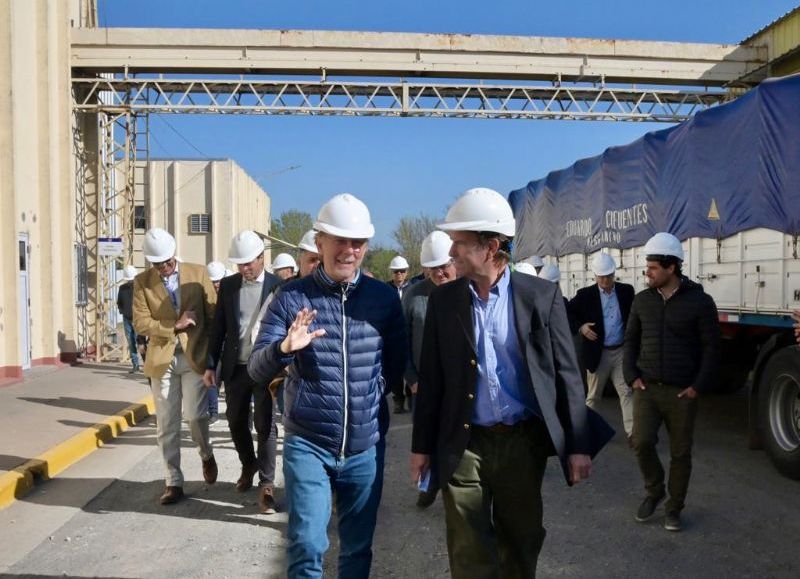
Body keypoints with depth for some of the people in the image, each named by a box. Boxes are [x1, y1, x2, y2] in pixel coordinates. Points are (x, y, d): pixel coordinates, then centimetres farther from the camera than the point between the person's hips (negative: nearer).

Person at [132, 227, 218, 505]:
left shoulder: (198, 273, 0)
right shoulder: (142, 282, 3)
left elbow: (214, 315, 1)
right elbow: (140, 323, -4)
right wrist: (174, 327, -15)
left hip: (195, 356, -1)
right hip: (162, 359, 2)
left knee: (195, 415, -8)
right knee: (166, 426, 5)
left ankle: (206, 455, 24)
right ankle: (174, 482, 17)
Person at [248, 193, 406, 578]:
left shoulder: (385, 298, 0)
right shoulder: (291, 297, -5)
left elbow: (397, 363, 12)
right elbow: (257, 370, -8)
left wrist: (372, 393, -2)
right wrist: (285, 348, -27)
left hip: (366, 446, 2)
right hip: (308, 444, -2)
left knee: (358, 547, 15)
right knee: (306, 545, -4)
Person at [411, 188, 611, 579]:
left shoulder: (542, 296, -5)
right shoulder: (443, 300, 0)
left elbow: (566, 373, -3)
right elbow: (431, 378, 4)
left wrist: (578, 445, -4)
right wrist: (422, 445, 6)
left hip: (523, 441, -1)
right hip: (463, 445, 1)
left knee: (521, 543, 16)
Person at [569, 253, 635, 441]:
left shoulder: (627, 291, 2)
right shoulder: (585, 294, -5)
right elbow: (567, 313, 2)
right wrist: (580, 327, -14)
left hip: (622, 351, 2)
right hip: (598, 353, -1)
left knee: (627, 392, -4)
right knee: (593, 395, 11)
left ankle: (632, 433, -5)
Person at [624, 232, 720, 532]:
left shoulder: (699, 301, -6)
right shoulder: (642, 300, 6)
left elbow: (711, 348, -4)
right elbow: (631, 340, 12)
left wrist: (698, 386, -9)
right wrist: (632, 376, 1)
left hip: (682, 393, -2)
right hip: (646, 388, 2)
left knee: (680, 452, 6)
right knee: (642, 442, -9)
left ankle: (674, 507, 23)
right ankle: (654, 491, 18)